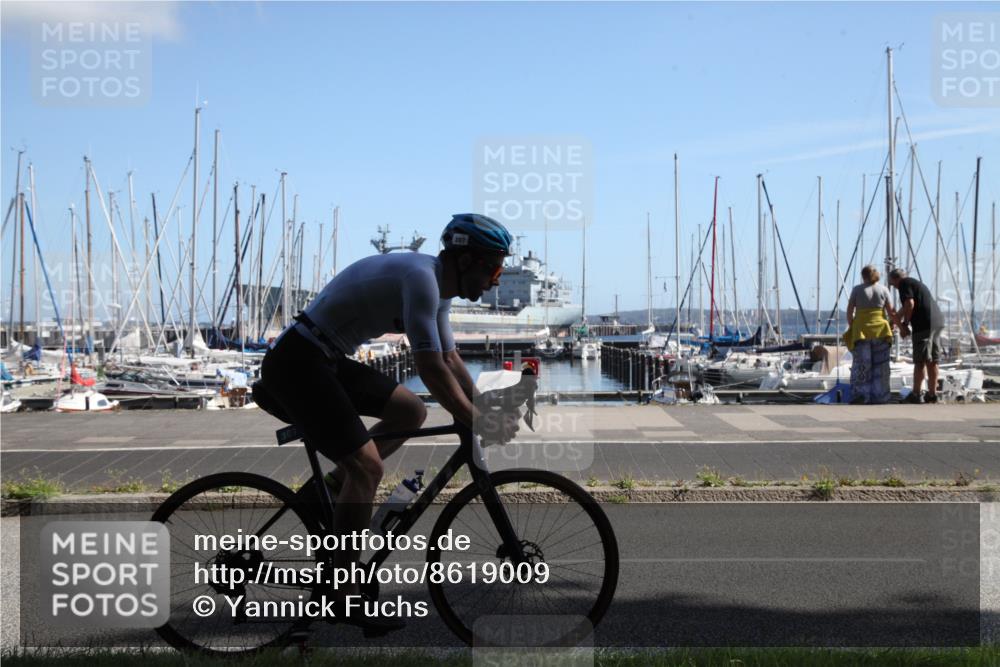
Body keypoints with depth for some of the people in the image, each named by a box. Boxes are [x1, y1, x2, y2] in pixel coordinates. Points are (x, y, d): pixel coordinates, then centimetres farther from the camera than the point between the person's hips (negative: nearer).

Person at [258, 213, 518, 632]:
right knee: (366, 464, -15)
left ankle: (329, 488, 14)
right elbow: (430, 369, -25)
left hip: (326, 360, 10)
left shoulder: (437, 286, 10)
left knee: (411, 412, 12)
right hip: (296, 363, -10)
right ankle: (343, 593, -5)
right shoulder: (420, 278, -21)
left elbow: (451, 361, 18)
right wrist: (477, 424, -17)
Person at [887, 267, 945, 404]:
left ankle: (915, 395, -3)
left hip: (924, 325, -9)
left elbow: (909, 304, -16)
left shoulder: (904, 284, -1)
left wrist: (904, 324, -7)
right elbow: (905, 308, 37)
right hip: (938, 322, 9)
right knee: (932, 361, 12)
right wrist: (895, 320, 45)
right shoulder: (915, 282, 27)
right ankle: (932, 394, 15)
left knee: (920, 361, -5)